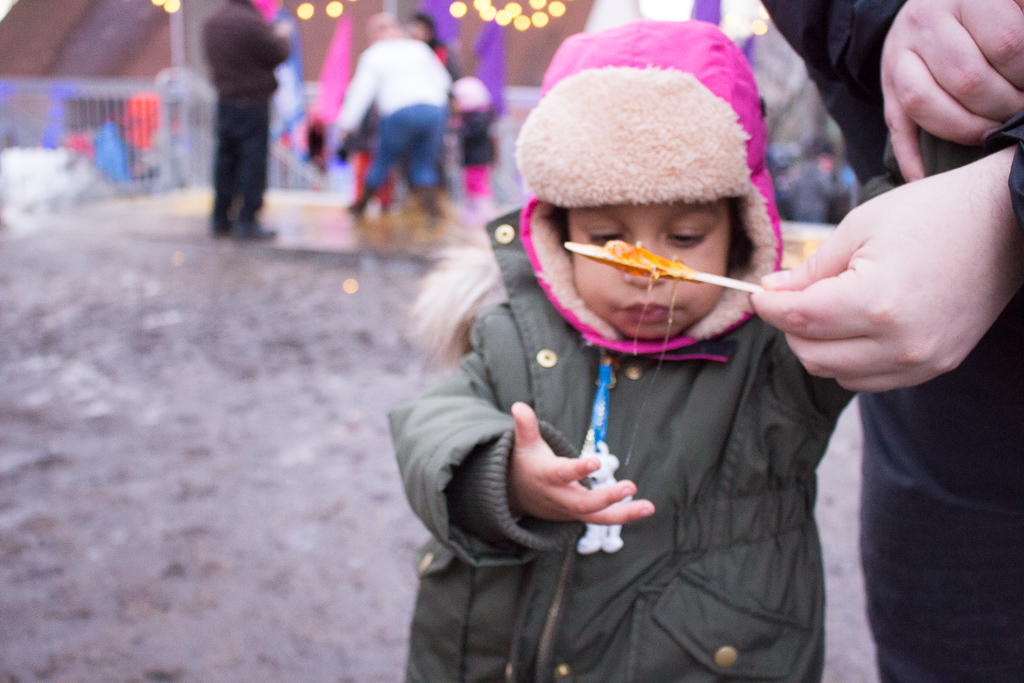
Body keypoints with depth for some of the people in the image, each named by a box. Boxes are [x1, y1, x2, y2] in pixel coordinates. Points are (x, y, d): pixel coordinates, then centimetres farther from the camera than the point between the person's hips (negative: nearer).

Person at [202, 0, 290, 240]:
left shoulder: (211, 22, 8)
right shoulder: (250, 22, -17)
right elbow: (276, 54, -13)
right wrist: (281, 36, 10)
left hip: (225, 100, 8)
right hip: (253, 101, -8)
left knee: (226, 159, 12)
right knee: (253, 159, -3)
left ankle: (220, 220, 17)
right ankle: (247, 222, -3)